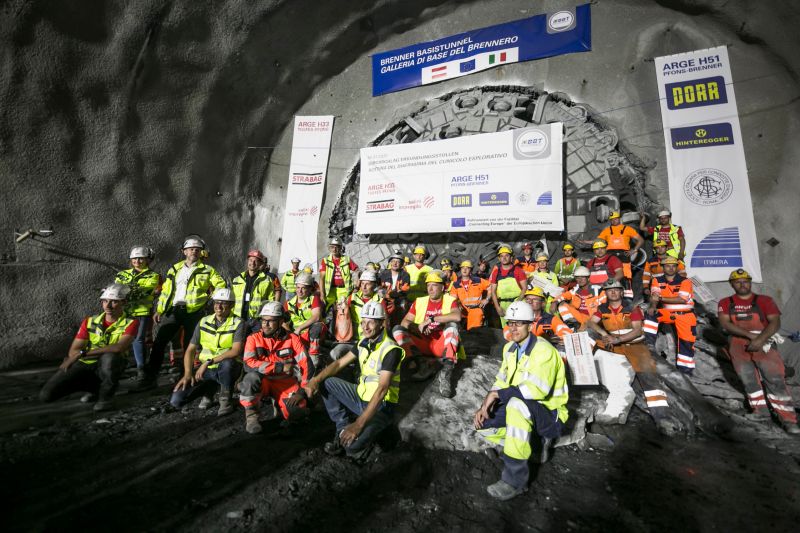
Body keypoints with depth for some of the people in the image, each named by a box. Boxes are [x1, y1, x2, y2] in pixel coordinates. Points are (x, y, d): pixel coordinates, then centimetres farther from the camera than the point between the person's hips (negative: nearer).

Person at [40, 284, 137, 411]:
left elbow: (119, 348, -28)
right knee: (46, 395, -13)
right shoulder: (90, 321, 3)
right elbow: (73, 351, -1)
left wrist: (82, 353, -27)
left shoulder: (130, 323, -11)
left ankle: (106, 396, -12)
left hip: (107, 368, -4)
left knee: (110, 358, -38)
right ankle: (94, 387, 13)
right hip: (83, 364, 4)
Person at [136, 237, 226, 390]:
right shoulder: (175, 268, 14)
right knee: (159, 342, -1)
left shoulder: (207, 270, 5)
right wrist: (159, 310, 7)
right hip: (173, 310, 3)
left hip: (193, 312, -3)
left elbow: (221, 285, 2)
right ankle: (150, 377, 7)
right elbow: (165, 291, 13)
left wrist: (209, 297, -4)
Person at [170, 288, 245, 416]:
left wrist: (208, 362, -28)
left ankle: (226, 399, -11)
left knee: (226, 363, -40)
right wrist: (187, 373, -10)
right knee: (176, 400, -12)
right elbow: (190, 350, 3)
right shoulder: (204, 322, 2)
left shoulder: (238, 324, -13)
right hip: (206, 369, 4)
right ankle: (210, 389, 17)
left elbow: (236, 351, -25)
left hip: (229, 368, -4)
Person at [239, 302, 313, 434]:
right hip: (263, 382, 0)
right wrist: (280, 367, -23)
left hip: (286, 383, 0)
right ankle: (252, 416, -11)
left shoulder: (292, 339, -7)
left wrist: (302, 391, -19)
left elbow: (306, 365, -9)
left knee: (296, 412, -25)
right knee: (252, 377, -33)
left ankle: (279, 402, 11)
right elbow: (248, 364, -22)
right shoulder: (254, 338, -7)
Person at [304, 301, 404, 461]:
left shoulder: (391, 350, -23)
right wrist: (316, 380, -14)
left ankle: (366, 436, 6)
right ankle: (343, 428, 4)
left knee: (351, 445, -29)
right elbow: (339, 363, 4)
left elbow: (382, 390, -31)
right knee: (326, 383, -3)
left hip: (381, 406, -7)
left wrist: (359, 424, -37)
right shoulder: (364, 343, 2)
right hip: (361, 396, 8)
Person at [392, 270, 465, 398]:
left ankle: (446, 373, -36)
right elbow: (404, 322, 1)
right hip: (424, 344, 3)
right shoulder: (419, 301, 5)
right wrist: (417, 328, -19)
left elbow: (457, 316, -26)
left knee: (452, 325, -30)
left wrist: (431, 319, -27)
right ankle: (422, 365, -20)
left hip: (443, 346, -3)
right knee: (397, 330, -15)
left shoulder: (450, 300, -4)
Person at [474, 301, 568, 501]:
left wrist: (497, 394, -28)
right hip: (521, 409, 8)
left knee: (516, 404, -38)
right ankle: (530, 443, 8)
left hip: (549, 413, -7)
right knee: (482, 425, -6)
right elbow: (501, 381, 6)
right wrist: (485, 405, -10)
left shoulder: (543, 350, -20)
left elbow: (538, 389, -32)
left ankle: (515, 480, -28)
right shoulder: (510, 348, 4)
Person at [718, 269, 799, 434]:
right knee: (748, 379, 0)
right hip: (738, 343, 1)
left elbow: (775, 323, -2)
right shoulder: (725, 303, 9)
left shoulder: (764, 300, 7)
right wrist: (750, 335, -14)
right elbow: (725, 324, -3)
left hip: (763, 343, -1)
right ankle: (761, 412, 10)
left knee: (775, 379, -9)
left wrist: (760, 339, -16)